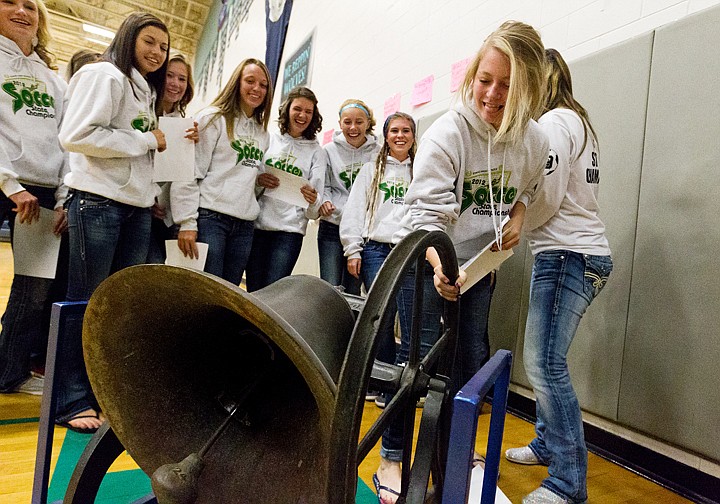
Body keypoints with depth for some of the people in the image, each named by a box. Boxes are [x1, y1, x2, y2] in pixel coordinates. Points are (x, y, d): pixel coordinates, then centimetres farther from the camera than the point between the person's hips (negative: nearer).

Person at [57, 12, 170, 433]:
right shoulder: (104, 75, -3)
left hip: (137, 208, 8)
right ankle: (73, 401, 7)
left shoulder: (147, 91, 23)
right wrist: (146, 140, -10)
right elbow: (77, 136, -17)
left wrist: (152, 192, 11)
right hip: (98, 201, -8)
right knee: (87, 301, -3)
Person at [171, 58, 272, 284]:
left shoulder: (262, 132, 19)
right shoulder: (213, 118, 1)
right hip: (210, 217, -6)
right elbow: (190, 173, -7)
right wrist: (187, 222, -13)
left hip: (245, 224, 6)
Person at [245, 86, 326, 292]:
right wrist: (258, 181, -9)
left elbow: (315, 210, 2)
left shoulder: (317, 153, 7)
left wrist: (313, 201, -21)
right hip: (257, 225, 1)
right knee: (253, 292, 3)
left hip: (290, 231, -1)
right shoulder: (267, 139, 8)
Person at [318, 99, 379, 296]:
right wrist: (323, 201, -14)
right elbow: (322, 185, 8)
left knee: (352, 291, 7)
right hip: (333, 226, 0)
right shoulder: (330, 150, 5)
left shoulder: (378, 153, 2)